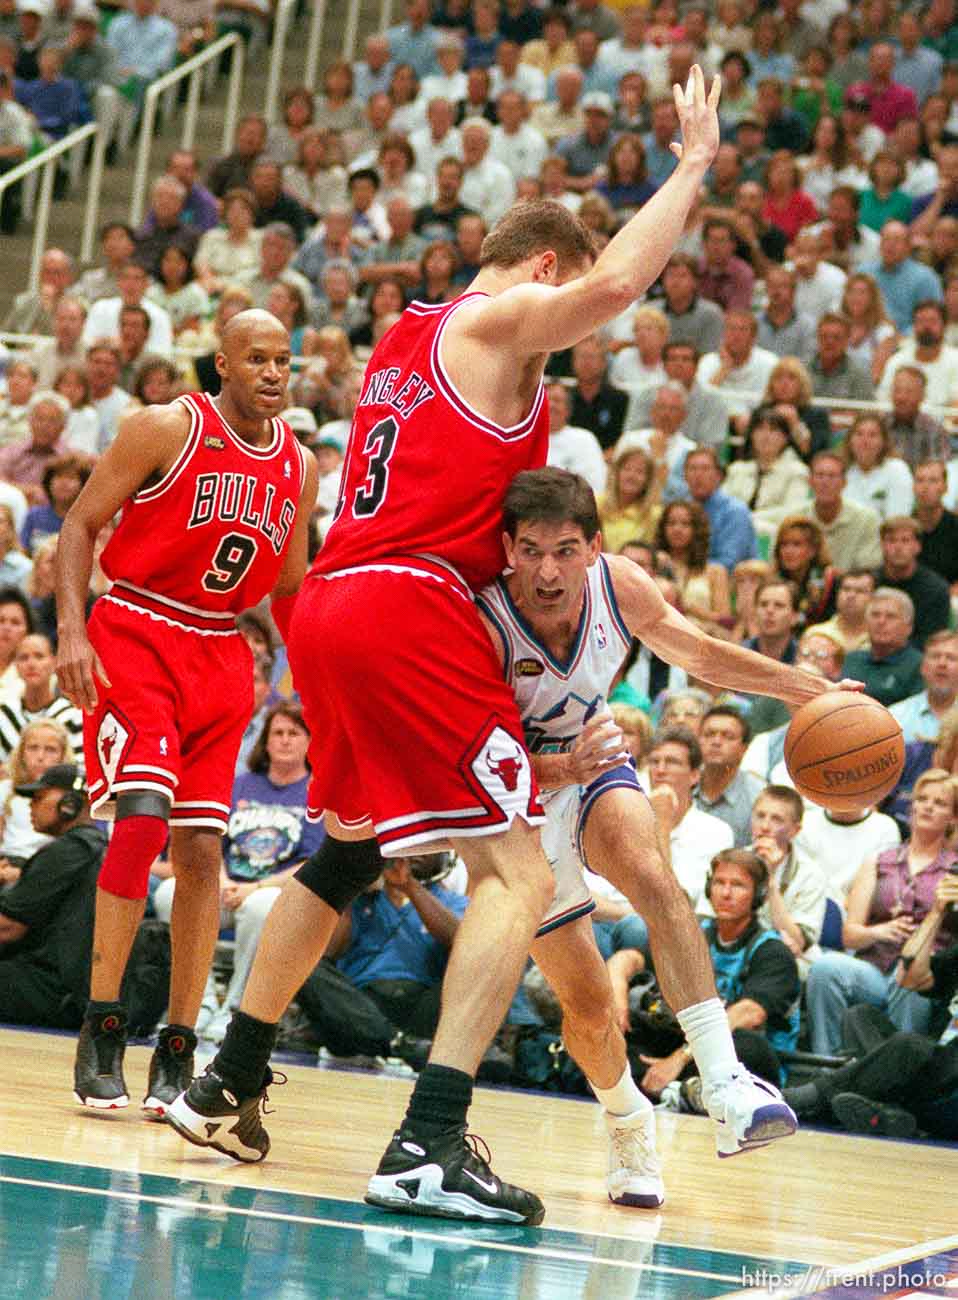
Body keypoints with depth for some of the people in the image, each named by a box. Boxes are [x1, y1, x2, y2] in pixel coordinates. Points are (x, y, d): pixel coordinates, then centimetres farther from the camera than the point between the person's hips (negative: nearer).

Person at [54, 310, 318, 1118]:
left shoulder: (301, 467, 7)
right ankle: (101, 1033, -13)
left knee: (201, 848, -1)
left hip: (221, 654, 5)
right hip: (136, 635, -5)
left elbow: (290, 586, 19)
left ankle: (177, 1052, 5)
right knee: (142, 815, -21)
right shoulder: (167, 429, -8)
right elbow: (81, 524, -5)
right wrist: (72, 632, -18)